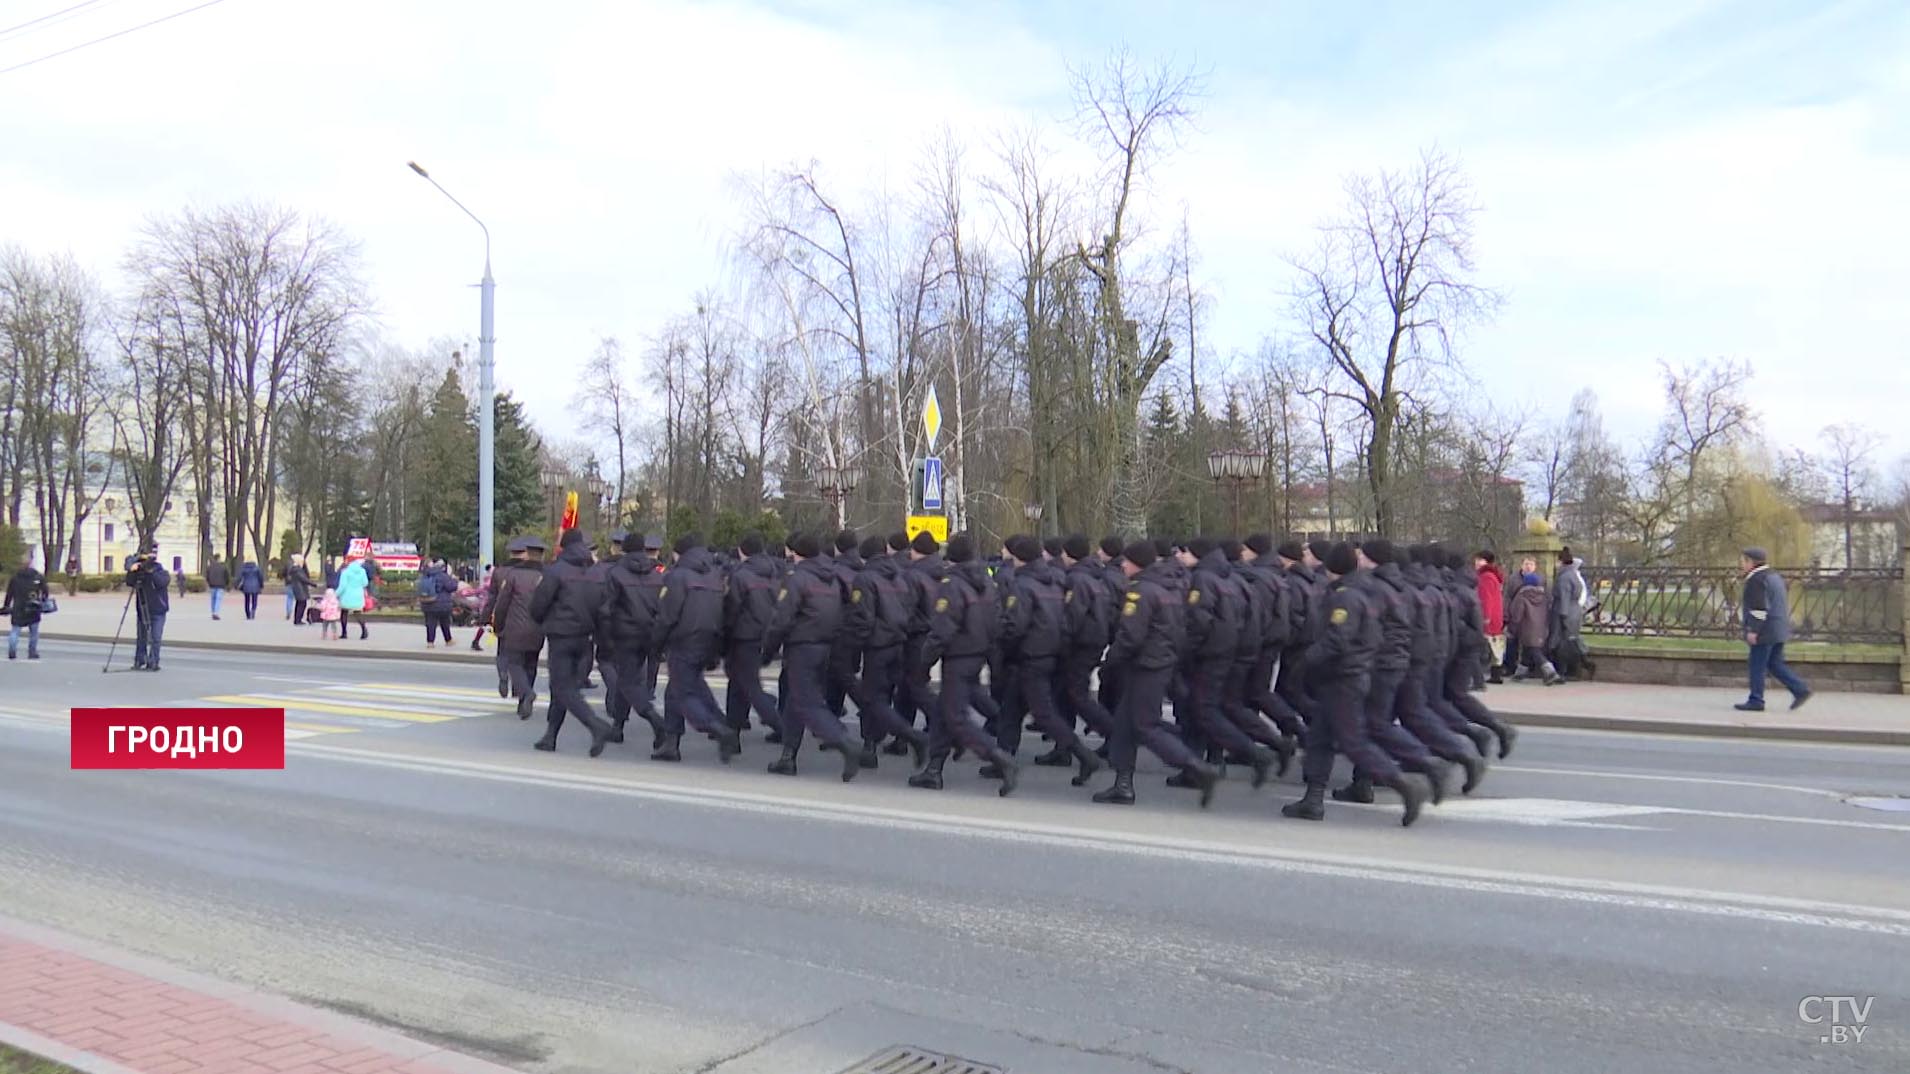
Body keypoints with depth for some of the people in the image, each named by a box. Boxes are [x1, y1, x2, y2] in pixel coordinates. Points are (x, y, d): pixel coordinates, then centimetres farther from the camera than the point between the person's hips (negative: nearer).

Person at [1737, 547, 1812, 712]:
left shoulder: (1756, 580, -14)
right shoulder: (1774, 576, 17)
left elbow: (1759, 607, -21)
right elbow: (1784, 604, 22)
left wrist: (1753, 630, -19)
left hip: (1765, 631, -10)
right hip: (1779, 630, 10)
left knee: (1757, 666, -3)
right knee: (1775, 663, 15)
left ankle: (1755, 701, 0)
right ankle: (1800, 689, 6)